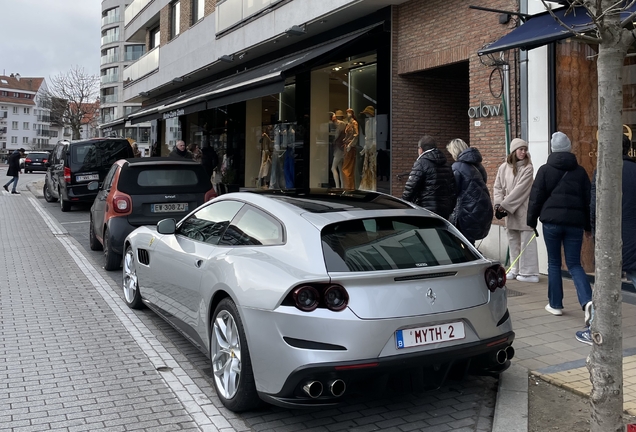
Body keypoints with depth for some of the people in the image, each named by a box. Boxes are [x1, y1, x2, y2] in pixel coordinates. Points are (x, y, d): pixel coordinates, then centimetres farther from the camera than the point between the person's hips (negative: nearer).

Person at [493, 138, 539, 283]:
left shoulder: (527, 168, -8)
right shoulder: (503, 167, 7)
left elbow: (520, 189, -14)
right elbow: (498, 187, 8)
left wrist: (504, 205, -15)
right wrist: (498, 204, -8)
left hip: (523, 210, -5)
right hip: (509, 211, 5)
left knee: (526, 241, -5)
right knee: (513, 240, 12)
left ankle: (529, 272, -2)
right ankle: (516, 270, 22)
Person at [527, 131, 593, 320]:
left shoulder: (545, 170, -1)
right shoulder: (580, 171, 7)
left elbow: (536, 197, -2)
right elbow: (588, 199, 11)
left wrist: (532, 220, 9)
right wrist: (588, 226, 18)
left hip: (552, 221, -2)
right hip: (575, 222, 2)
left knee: (554, 263, 11)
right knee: (574, 264, 6)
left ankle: (555, 304, 15)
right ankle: (587, 300, -14)